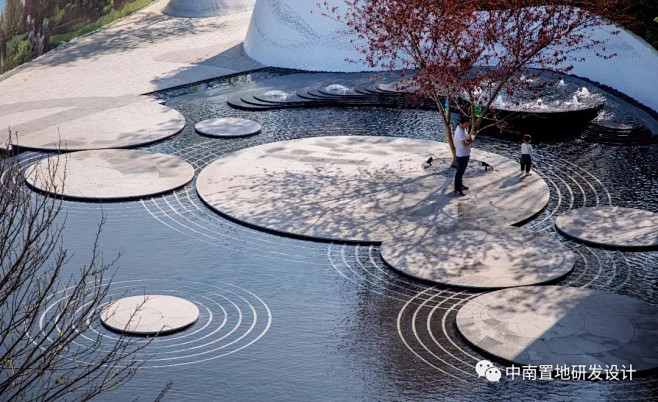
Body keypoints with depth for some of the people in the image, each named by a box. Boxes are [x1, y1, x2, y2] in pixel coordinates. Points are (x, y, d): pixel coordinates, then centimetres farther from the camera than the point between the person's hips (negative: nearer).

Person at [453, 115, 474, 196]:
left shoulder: (463, 129, 4)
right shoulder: (460, 132, -28)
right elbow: (464, 144, -32)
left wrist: (468, 137, 1)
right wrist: (471, 140, -14)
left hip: (465, 154, 10)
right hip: (461, 155, -10)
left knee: (462, 171, 24)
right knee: (459, 172, -2)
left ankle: (460, 185, 40)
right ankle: (457, 190, 5)